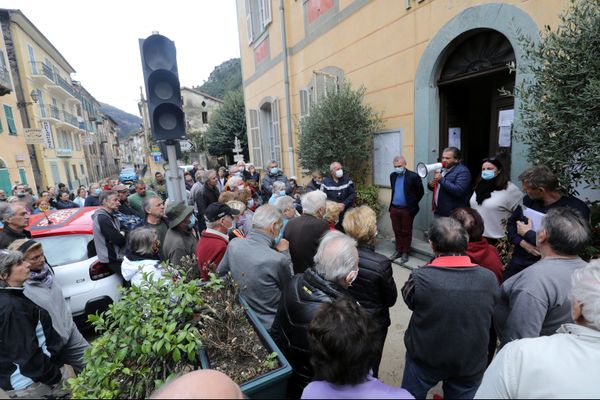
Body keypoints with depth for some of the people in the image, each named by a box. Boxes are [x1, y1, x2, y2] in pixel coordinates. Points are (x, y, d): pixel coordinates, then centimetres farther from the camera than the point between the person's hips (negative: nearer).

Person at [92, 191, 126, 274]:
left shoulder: (108, 216, 10)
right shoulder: (102, 219, -21)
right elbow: (119, 240, -24)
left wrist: (121, 235, -10)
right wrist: (123, 235, -4)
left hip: (116, 256, 9)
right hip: (113, 260, -9)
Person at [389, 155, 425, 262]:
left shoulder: (413, 176, -11)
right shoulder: (392, 176, 7)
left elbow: (420, 192, -2)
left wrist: (412, 204, 3)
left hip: (407, 210, -5)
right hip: (394, 209, 5)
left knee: (406, 232, 8)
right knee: (397, 231, 14)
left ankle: (405, 252, 20)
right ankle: (398, 250, 27)